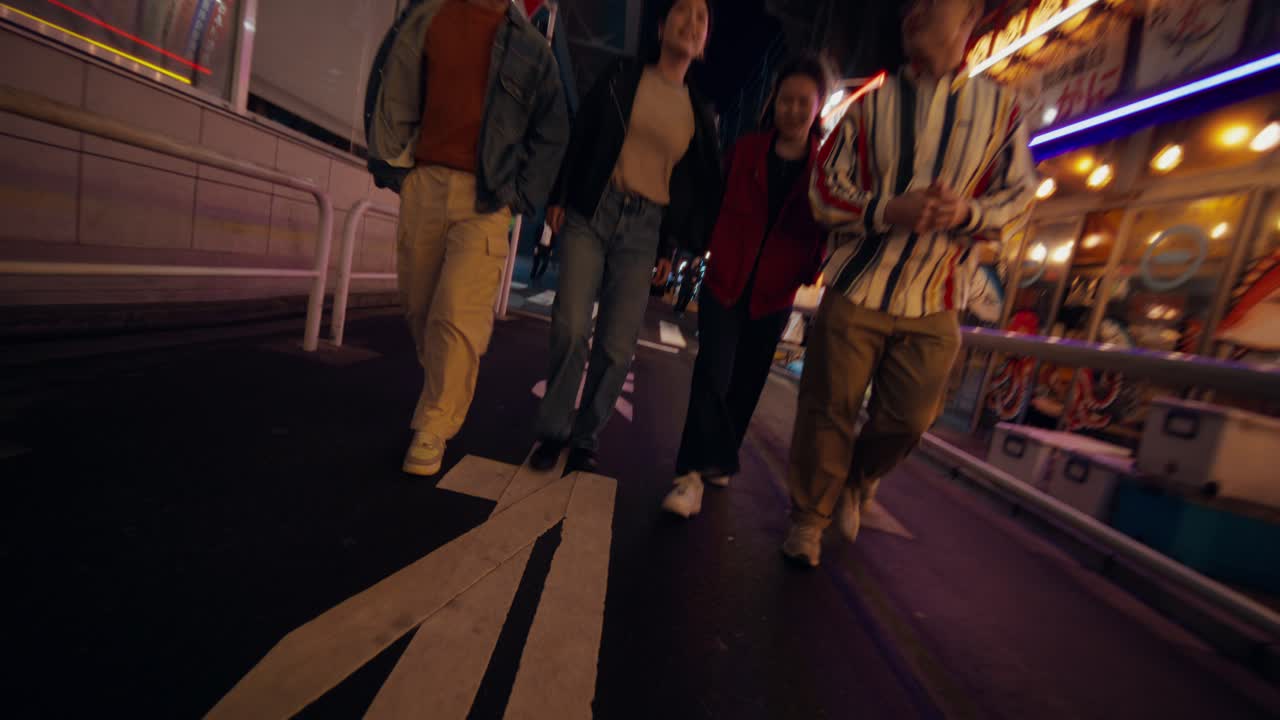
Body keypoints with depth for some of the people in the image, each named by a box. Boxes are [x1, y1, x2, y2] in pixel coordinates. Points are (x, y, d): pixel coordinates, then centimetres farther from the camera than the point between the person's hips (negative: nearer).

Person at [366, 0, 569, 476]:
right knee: (419, 308, 6)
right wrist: (389, 164, 2)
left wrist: (522, 196, 0)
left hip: (486, 198, -2)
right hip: (423, 183, 3)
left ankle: (433, 430, -1)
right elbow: (396, 97, 11)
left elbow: (551, 133, 9)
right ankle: (443, 398, 27)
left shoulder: (532, 49, 12)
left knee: (458, 317, -14)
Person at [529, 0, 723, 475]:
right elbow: (580, 137, 6)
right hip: (593, 211, -1)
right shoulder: (622, 78, 10)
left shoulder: (698, 114, 14)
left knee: (617, 347, -5)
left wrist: (669, 249, 10)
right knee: (571, 327, -16)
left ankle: (585, 439, 11)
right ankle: (553, 431, 2)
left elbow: (692, 189, 14)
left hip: (645, 229, 2)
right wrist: (560, 198, -4)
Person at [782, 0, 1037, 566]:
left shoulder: (1000, 107, 8)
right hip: (856, 289, -1)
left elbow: (1020, 194, 9)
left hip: (935, 305, 2)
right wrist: (889, 210, -16)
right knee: (828, 412, 1)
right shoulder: (871, 104, 6)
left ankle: (858, 481, 38)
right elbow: (825, 188, 2)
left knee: (907, 421, 5)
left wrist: (968, 212, -14)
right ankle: (809, 518, 21)